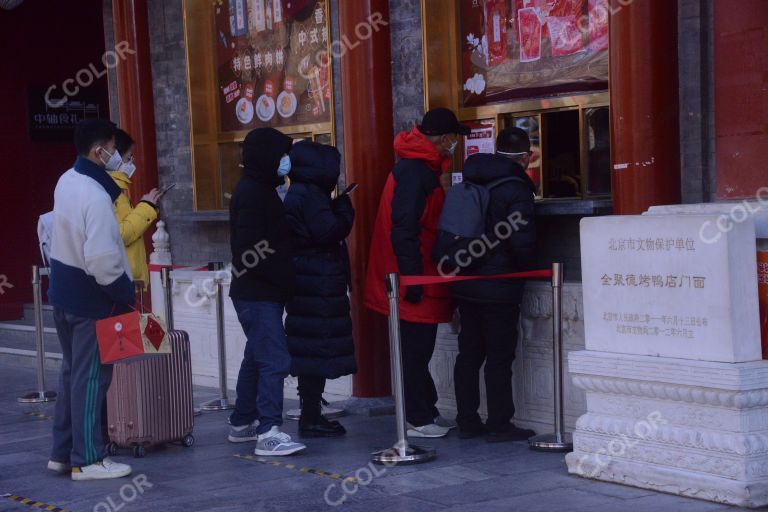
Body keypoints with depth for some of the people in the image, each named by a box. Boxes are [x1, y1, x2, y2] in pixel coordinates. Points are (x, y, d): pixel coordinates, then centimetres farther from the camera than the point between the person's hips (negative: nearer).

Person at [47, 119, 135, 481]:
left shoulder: (67, 181, 6)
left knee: (72, 371, 18)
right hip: (91, 299, -9)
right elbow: (101, 260, -28)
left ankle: (62, 452, 24)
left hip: (63, 291, 9)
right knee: (91, 377, -1)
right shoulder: (96, 197, -23)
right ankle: (87, 460, 6)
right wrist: (127, 294, -16)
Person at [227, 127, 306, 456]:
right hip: (258, 295, -11)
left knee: (257, 358, 17)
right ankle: (267, 432, -13)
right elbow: (249, 250, -22)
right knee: (275, 360, -13)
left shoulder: (260, 190, 17)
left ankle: (242, 424, 27)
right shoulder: (253, 193, -15)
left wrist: (286, 280, 11)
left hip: (264, 293, 11)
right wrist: (286, 279, -18)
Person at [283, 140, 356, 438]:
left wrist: (338, 208, 11)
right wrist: (344, 207, -5)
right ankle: (311, 419, -3)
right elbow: (330, 232, -19)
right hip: (319, 287, -10)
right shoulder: (310, 196, -14)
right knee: (318, 349, -6)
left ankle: (310, 416, 19)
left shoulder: (297, 194, 17)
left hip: (305, 286, 10)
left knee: (310, 354, 13)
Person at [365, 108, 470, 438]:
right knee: (415, 350, -4)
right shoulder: (414, 171, -16)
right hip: (414, 276, -10)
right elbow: (403, 227, -22)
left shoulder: (421, 168, 17)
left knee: (419, 349, 14)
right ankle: (418, 419, 1)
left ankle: (425, 412, 22)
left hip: (420, 276, 10)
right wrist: (412, 277, -23)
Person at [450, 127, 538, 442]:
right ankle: (499, 425, 4)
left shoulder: (470, 182, 8)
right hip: (500, 286, -7)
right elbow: (523, 242, -18)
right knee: (499, 357, 0)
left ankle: (467, 421, 17)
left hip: (466, 284, 7)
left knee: (469, 353, 13)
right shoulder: (516, 190, -14)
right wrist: (523, 268, 0)